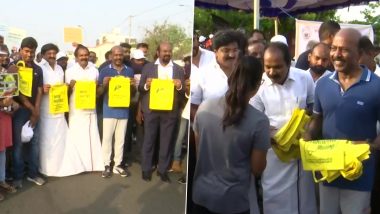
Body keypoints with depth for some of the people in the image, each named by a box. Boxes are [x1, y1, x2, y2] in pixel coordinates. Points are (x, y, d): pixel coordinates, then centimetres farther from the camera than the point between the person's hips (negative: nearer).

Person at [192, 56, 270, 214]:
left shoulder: (204, 107, -7)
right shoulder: (259, 120, -18)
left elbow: (197, 151, 4)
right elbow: (257, 169, -10)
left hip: (201, 195, 3)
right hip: (232, 201, -3)